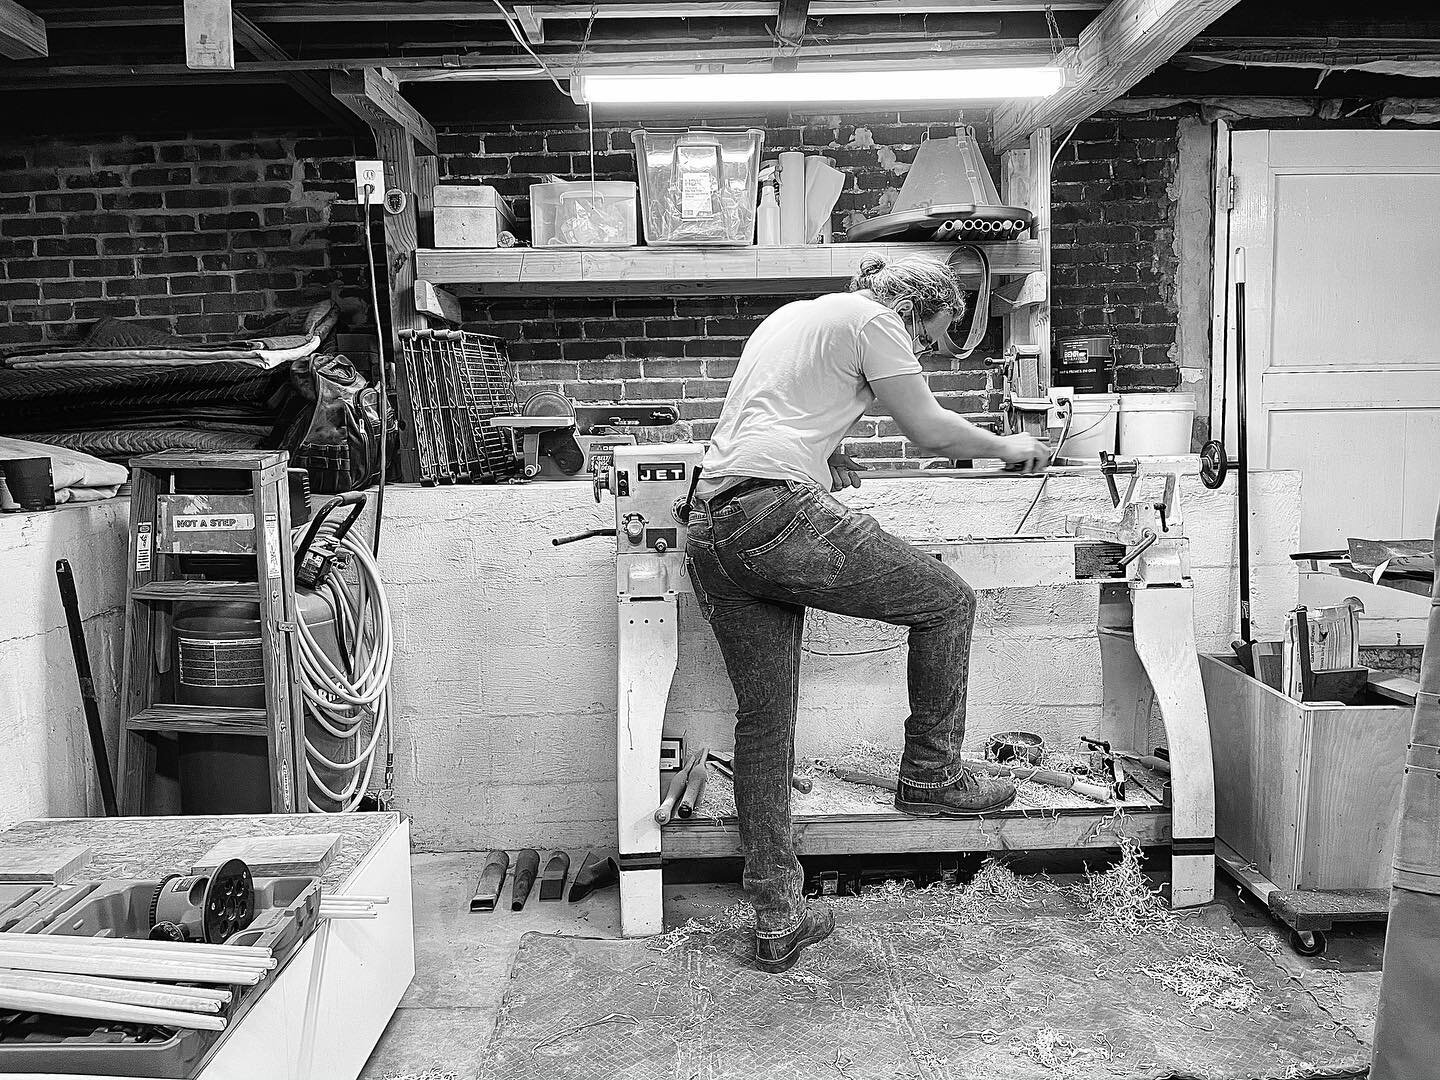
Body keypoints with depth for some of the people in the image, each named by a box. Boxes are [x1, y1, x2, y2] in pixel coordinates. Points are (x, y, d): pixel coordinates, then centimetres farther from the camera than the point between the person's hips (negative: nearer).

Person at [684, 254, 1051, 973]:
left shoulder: (789, 316, 32)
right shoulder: (871, 318, 7)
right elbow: (929, 430, 5)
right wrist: (1006, 448, 21)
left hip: (709, 532, 9)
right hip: (778, 515, -9)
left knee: (763, 722, 10)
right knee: (947, 600, 8)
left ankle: (777, 919, 15)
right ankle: (932, 777, 17)